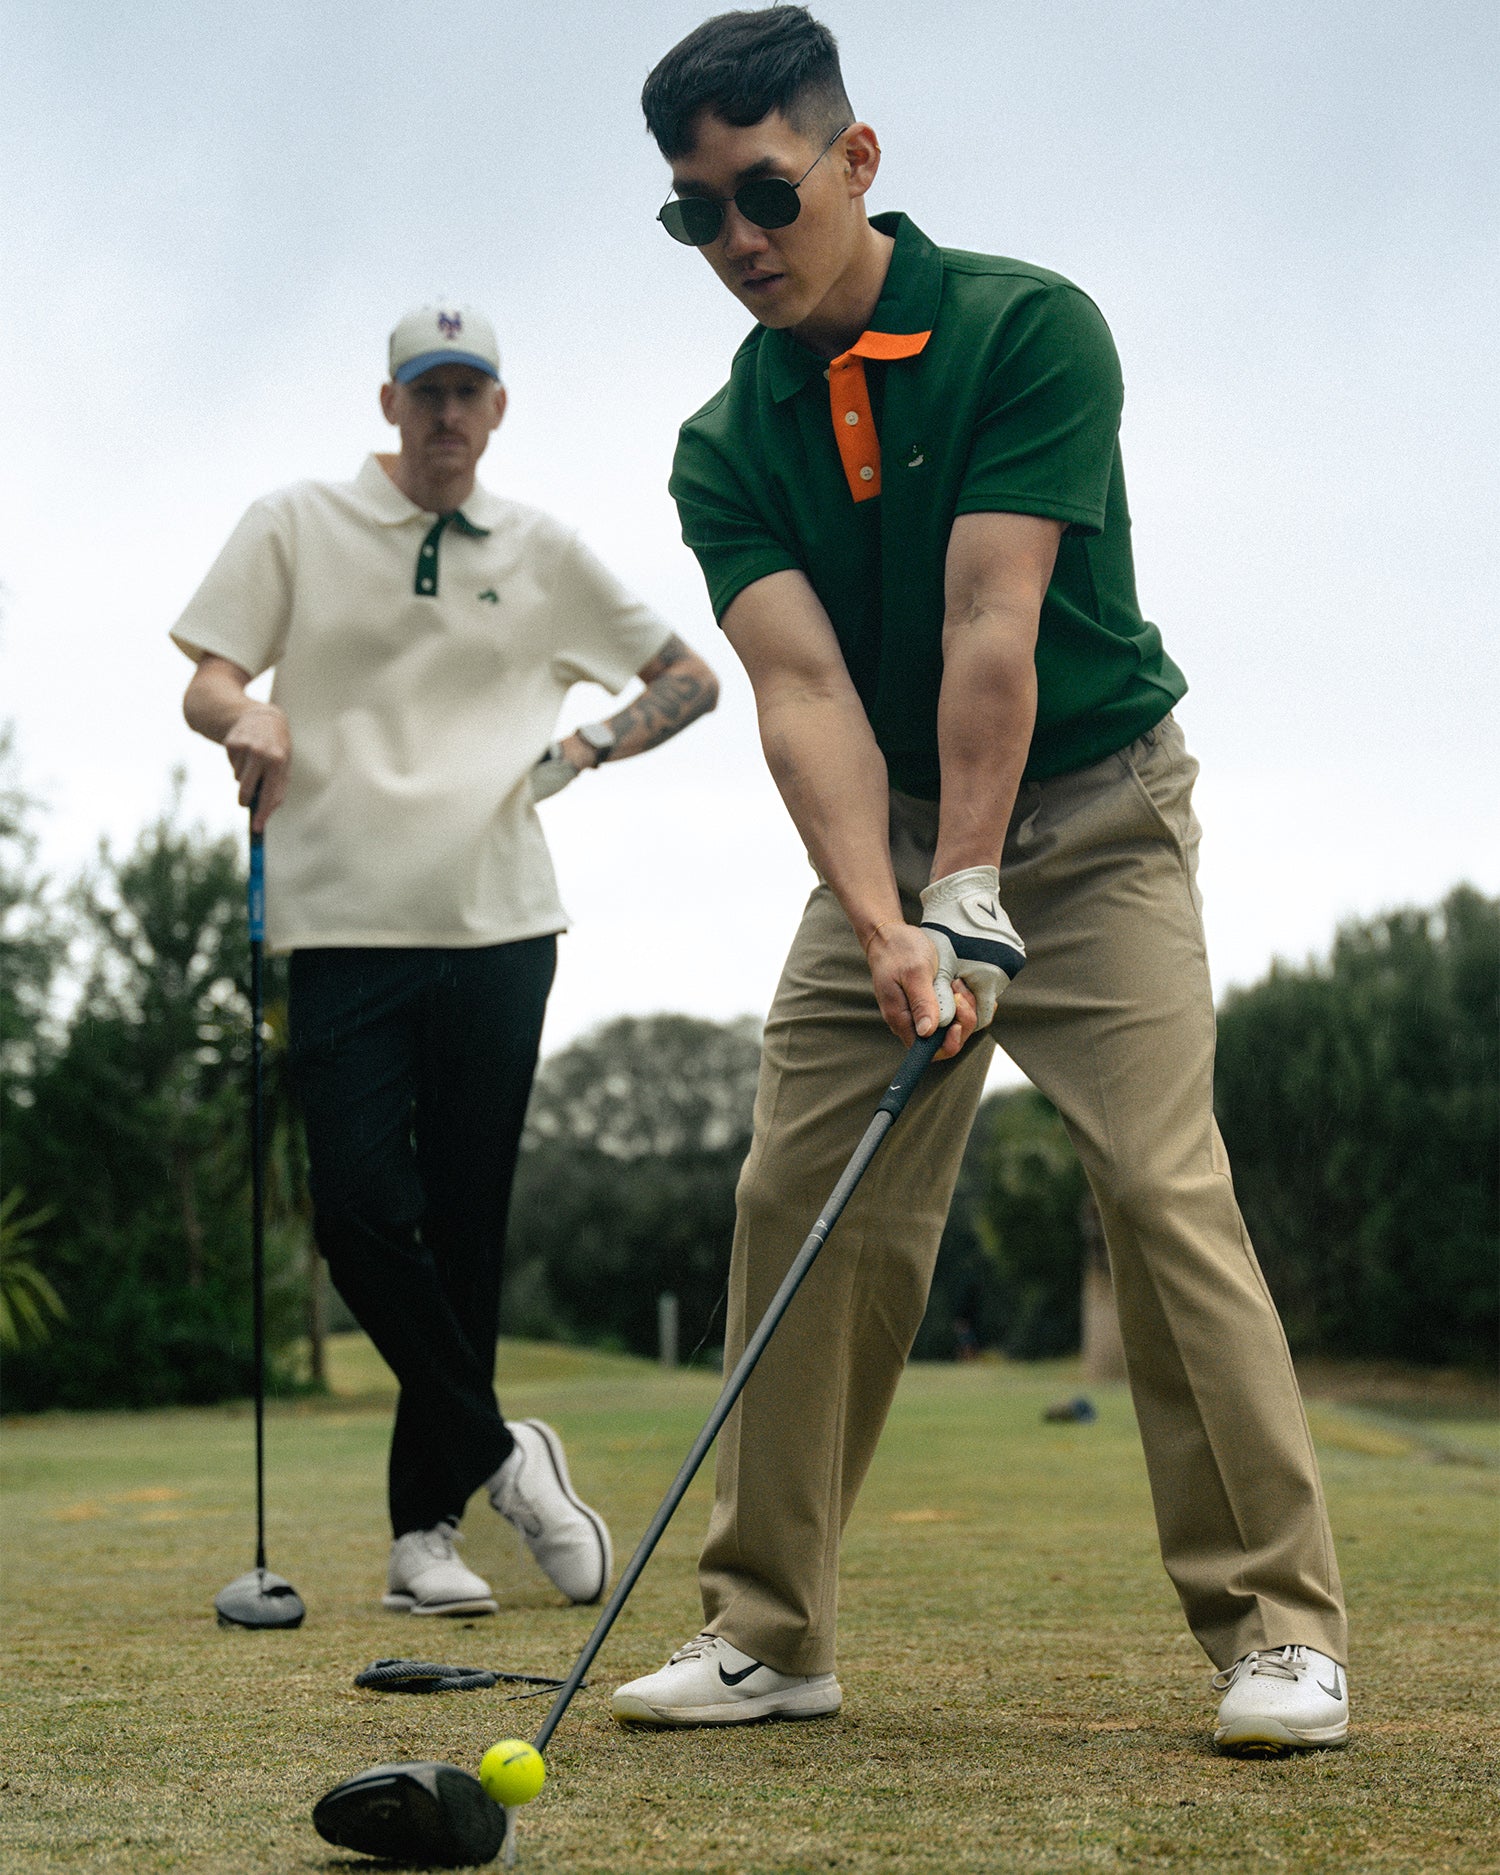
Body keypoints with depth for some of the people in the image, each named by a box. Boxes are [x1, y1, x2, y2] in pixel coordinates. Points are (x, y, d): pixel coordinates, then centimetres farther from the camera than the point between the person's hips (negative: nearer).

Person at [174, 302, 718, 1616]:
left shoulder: (542, 554, 14)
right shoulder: (294, 526, 10)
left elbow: (691, 678, 21)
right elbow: (205, 683, 7)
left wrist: (587, 747, 3)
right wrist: (249, 715, -17)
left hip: (497, 926, 1)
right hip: (344, 923, -1)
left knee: (468, 1223, 1)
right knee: (364, 1210, -14)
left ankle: (425, 1529, 10)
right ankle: (500, 1455, 5)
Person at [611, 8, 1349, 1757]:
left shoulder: (1027, 328, -15)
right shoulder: (724, 449, -2)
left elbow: (992, 633, -23)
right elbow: (802, 690, -15)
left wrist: (971, 899, -27)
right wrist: (886, 924, -29)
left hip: (1090, 809, -4)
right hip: (887, 834, 5)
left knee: (1160, 1180, -16)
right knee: (798, 1196, -3)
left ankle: (1277, 1618, -8)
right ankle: (769, 1625, 6)